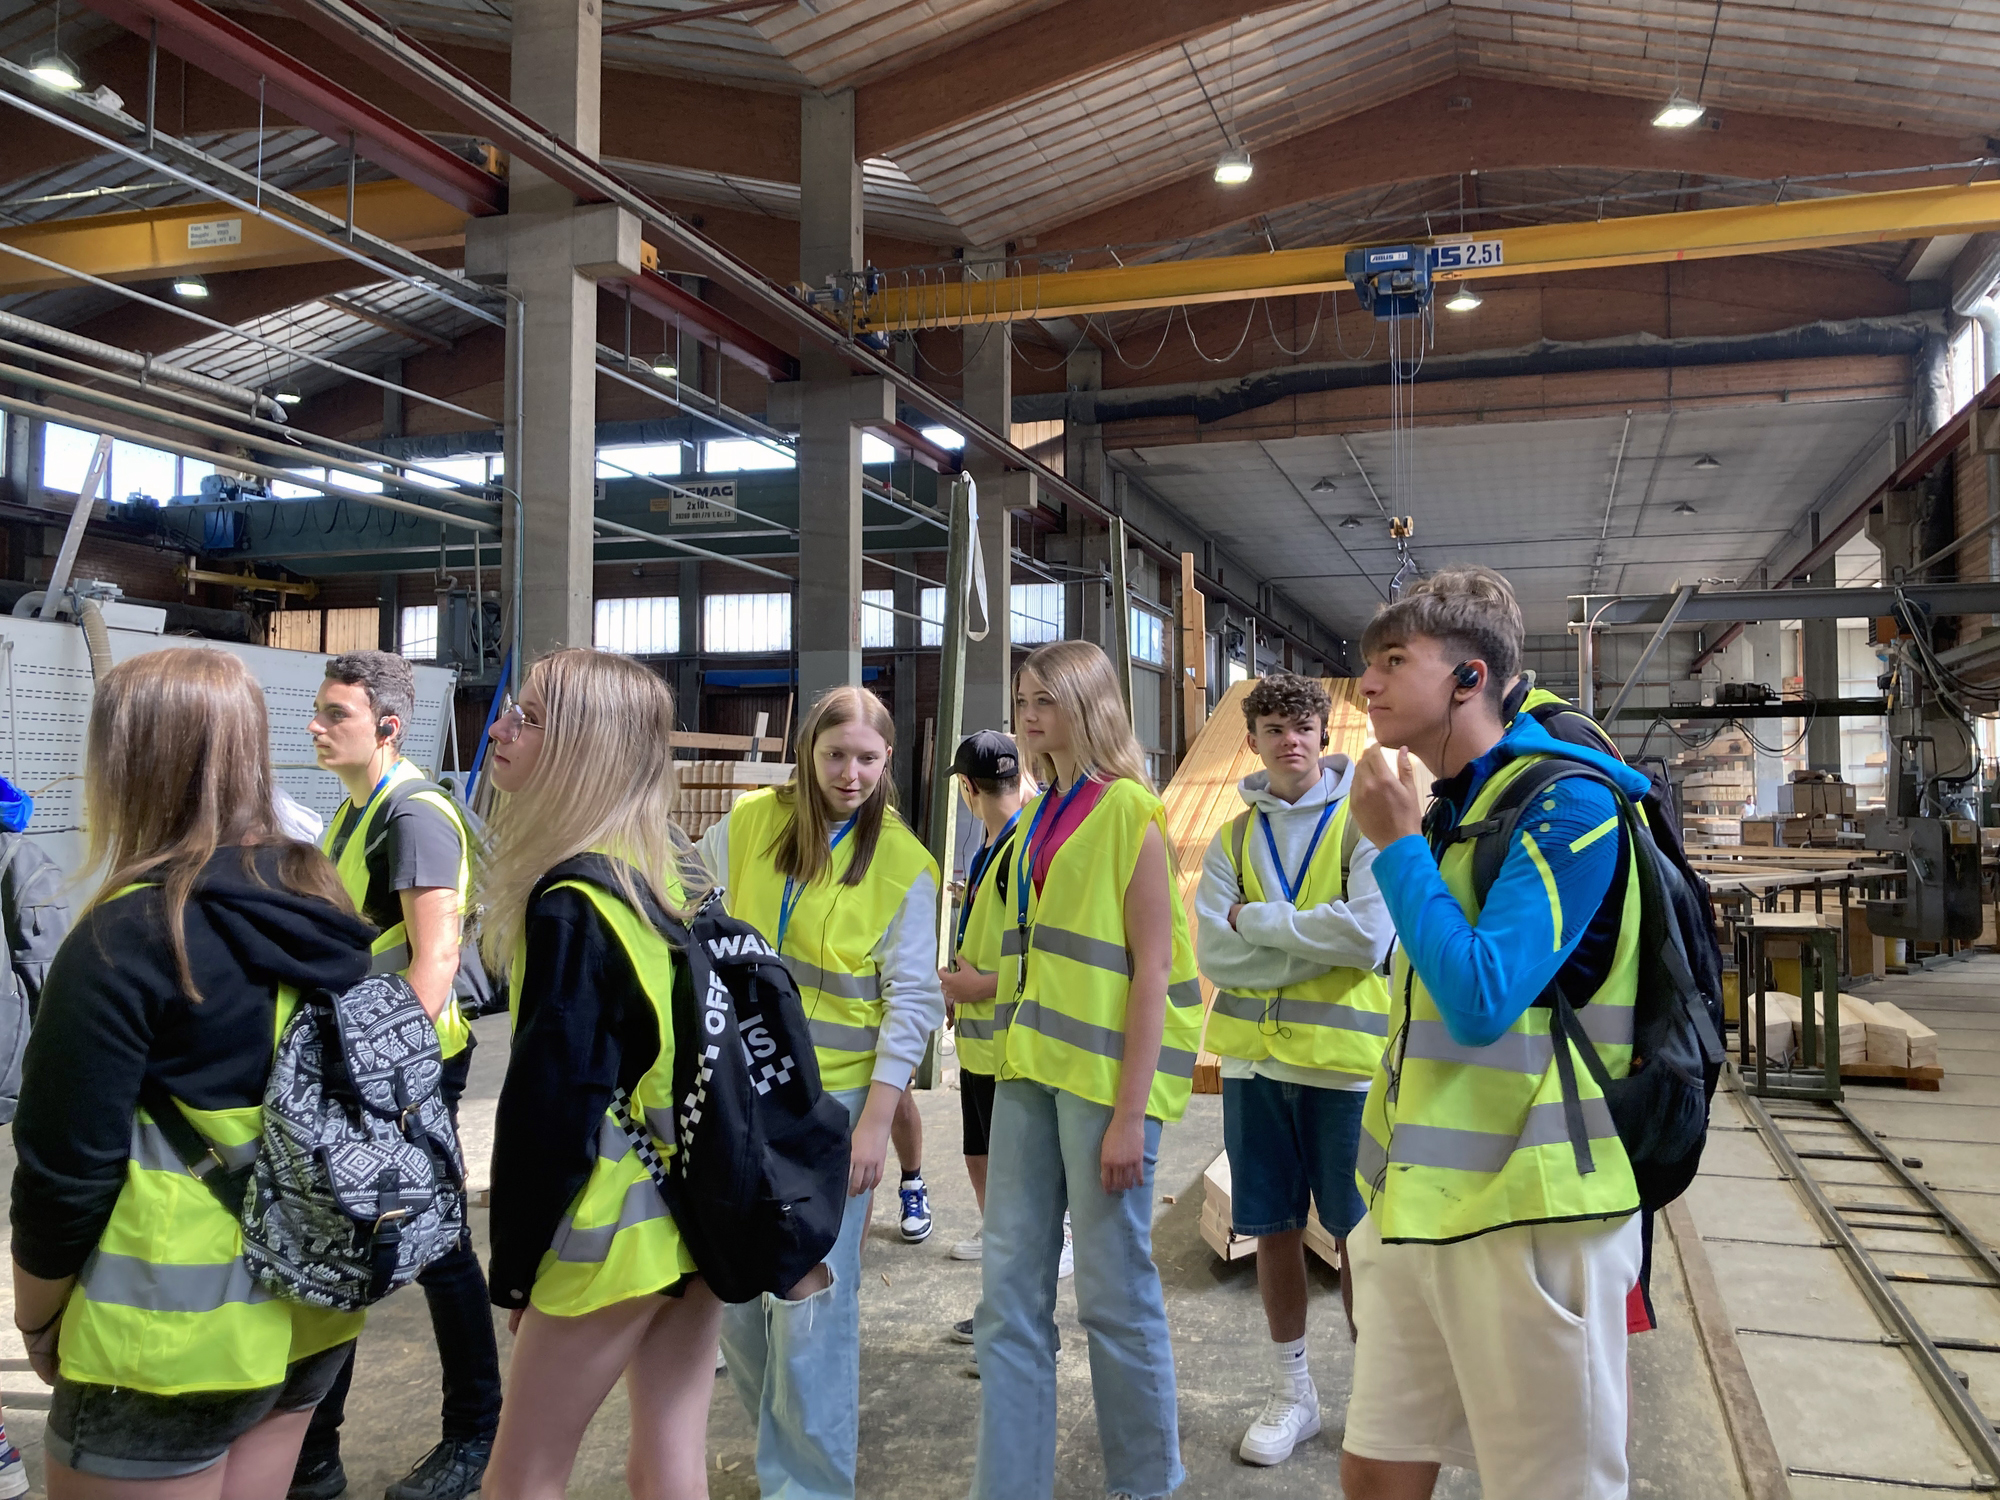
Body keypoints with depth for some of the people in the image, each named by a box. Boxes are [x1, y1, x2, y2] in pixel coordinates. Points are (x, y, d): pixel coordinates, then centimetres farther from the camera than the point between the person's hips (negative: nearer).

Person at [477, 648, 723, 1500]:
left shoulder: (573, 902, -19)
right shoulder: (672, 865, 6)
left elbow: (551, 1101, -18)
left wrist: (515, 1265, -6)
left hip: (619, 1229, -8)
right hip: (700, 1206, 8)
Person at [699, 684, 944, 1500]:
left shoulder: (904, 865, -6)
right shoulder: (749, 822, -1)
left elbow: (912, 1003, -6)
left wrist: (875, 1124, -11)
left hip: (832, 1096, -3)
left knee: (810, 1292, -2)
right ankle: (785, 1431, 36)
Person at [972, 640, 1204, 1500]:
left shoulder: (1129, 812, -8)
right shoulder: (1038, 820, 14)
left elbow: (1154, 968, -12)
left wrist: (1130, 1112, -16)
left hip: (1103, 1074, -7)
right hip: (1030, 1070, 7)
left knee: (1115, 1292, 4)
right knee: (1010, 1292, 8)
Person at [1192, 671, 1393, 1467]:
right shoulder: (1234, 838, 8)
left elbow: (1368, 936, -18)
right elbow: (1216, 953, -3)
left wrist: (1257, 919, -10)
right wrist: (1312, 940, -13)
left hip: (1343, 1058, -4)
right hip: (1254, 1057, 4)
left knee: (1356, 1236, 6)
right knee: (1274, 1228, 12)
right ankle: (1292, 1393, 29)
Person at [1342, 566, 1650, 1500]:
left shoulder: (1564, 803, -13)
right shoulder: (1446, 810, 12)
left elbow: (1480, 1000, -24)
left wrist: (1397, 843, -15)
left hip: (1528, 1214, -8)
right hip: (1419, 1206, 8)